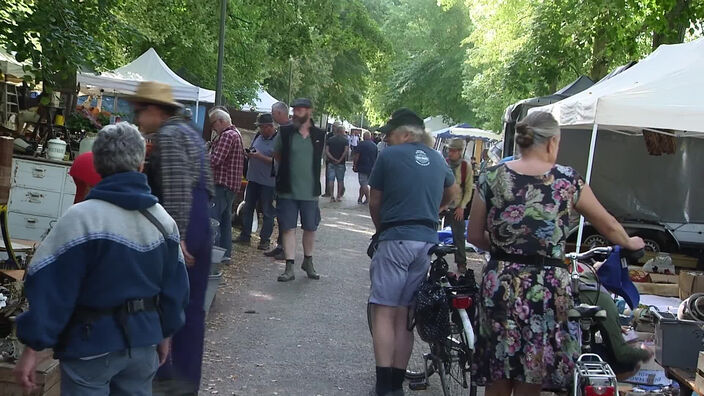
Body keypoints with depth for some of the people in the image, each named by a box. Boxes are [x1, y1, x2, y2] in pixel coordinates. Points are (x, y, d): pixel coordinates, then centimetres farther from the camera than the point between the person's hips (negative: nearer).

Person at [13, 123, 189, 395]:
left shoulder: (80, 218, -17)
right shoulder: (163, 220, 1)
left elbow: (50, 289, -17)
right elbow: (175, 286, 9)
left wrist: (32, 347, -10)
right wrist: (164, 333, 20)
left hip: (92, 345, -5)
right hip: (143, 341, 5)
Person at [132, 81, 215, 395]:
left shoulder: (166, 136, -11)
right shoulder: (190, 133, 18)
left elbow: (176, 192, -22)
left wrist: (175, 237, -24)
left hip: (177, 231, -9)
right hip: (200, 229, 9)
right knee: (191, 309, 12)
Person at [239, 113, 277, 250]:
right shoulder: (258, 136, 10)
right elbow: (251, 151, 22)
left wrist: (261, 157, -22)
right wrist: (249, 154, -2)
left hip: (268, 182, -7)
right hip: (253, 178, 7)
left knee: (267, 212, 2)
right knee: (248, 208, 13)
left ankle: (265, 239, 10)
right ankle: (245, 235, 23)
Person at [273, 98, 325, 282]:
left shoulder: (320, 135, 1)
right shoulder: (285, 132, -3)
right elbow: (277, 155, 12)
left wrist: (310, 176, 11)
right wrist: (289, 169, 9)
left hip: (310, 191, 1)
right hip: (288, 190, -1)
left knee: (310, 228, 11)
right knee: (288, 228, 0)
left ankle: (308, 262, 30)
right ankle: (289, 268, 4)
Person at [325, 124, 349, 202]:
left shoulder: (330, 140, 6)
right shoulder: (345, 140, 0)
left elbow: (326, 151, -5)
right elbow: (346, 151, -14)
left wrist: (333, 159, -7)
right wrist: (340, 159, -10)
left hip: (331, 163, 1)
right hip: (341, 163, -1)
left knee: (331, 180, 2)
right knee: (340, 180, 7)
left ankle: (332, 196, -2)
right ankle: (339, 196, 8)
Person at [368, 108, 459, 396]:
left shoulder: (389, 155, -3)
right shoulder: (437, 159, 14)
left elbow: (374, 202, 3)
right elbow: (452, 194, 31)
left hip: (396, 239, -6)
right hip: (427, 241, 6)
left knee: (383, 311, -1)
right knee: (404, 314, 11)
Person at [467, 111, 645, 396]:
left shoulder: (491, 178, 0)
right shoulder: (568, 180, -2)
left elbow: (474, 236, 5)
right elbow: (608, 225, 11)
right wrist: (630, 243, 31)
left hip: (500, 285, 2)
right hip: (547, 291, -1)